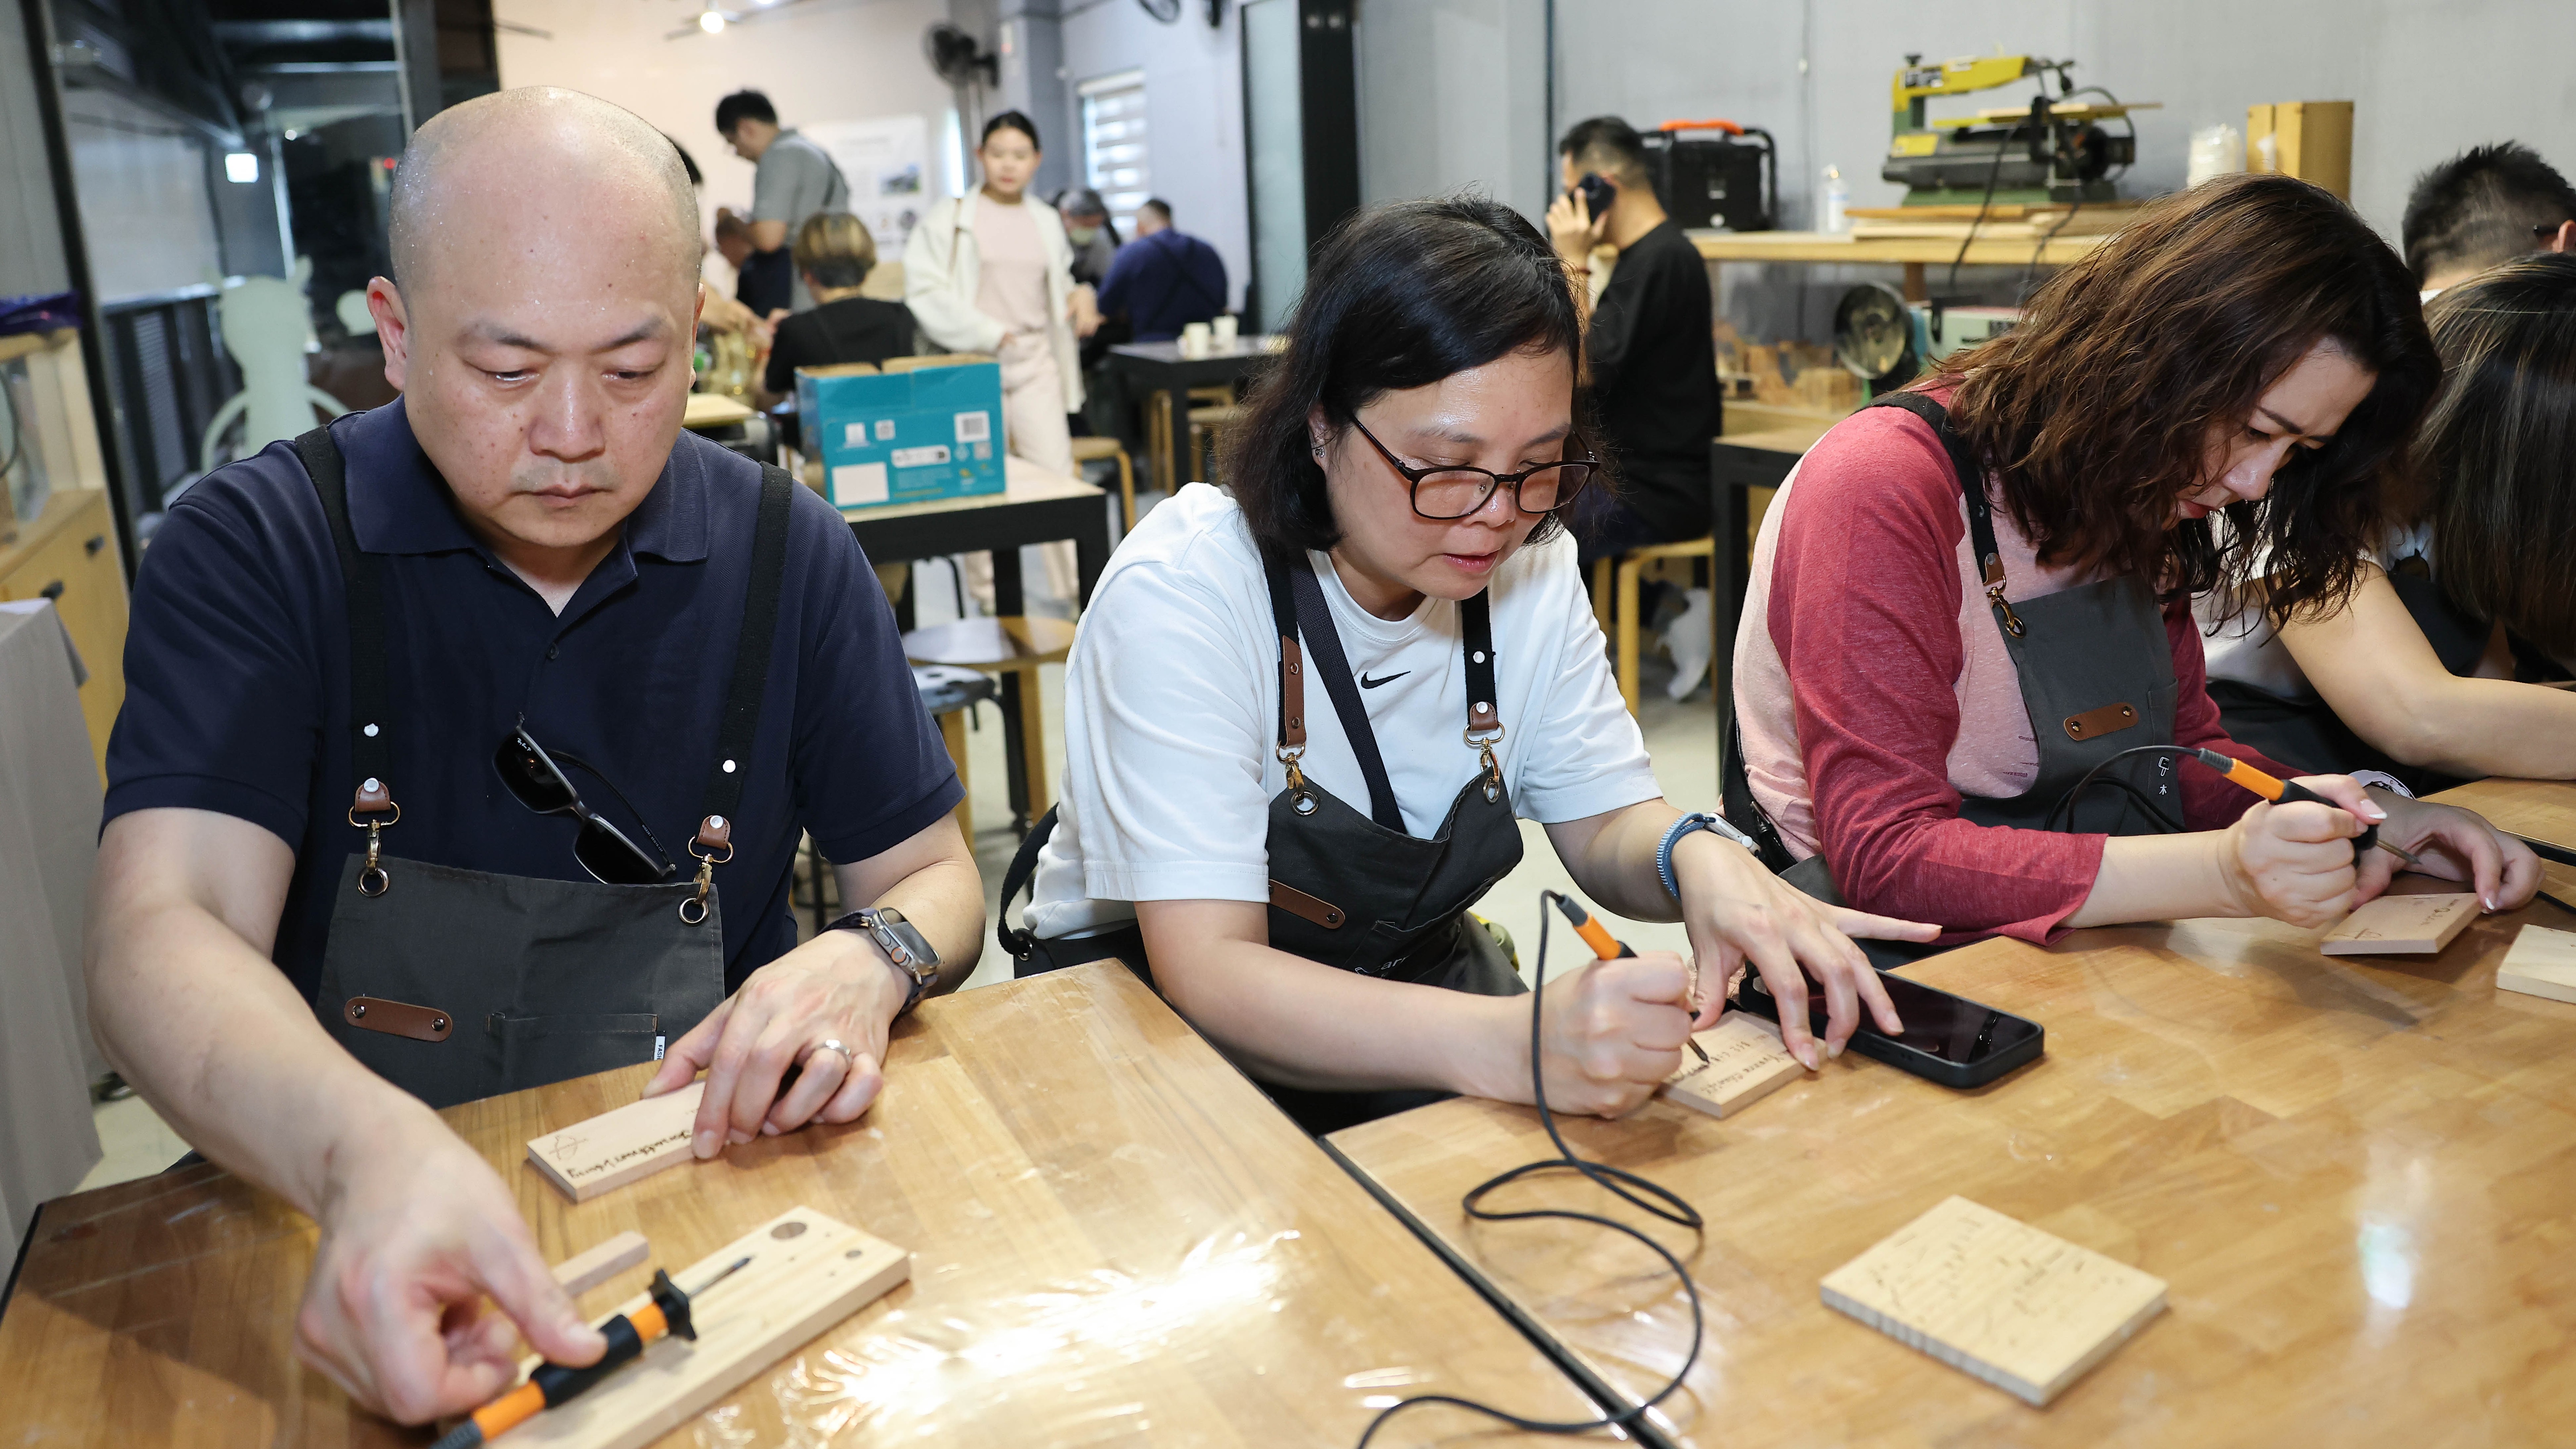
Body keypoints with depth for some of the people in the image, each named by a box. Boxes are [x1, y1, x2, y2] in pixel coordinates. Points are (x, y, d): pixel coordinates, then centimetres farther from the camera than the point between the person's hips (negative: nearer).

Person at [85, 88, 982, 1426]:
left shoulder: (787, 552, 0)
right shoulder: (253, 548, -6)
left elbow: (931, 876, 6)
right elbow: (163, 930, -18)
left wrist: (868, 965, -18)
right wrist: (366, 1152, -38)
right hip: (339, 1218, 0)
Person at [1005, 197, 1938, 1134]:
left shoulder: (1532, 568, -8)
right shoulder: (1179, 595, -26)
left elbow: (1604, 825, 0)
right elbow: (1207, 971, -33)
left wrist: (1696, 855, -25)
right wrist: (1507, 1044, -49)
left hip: (1413, 974, 4)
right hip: (1155, 1011, -3)